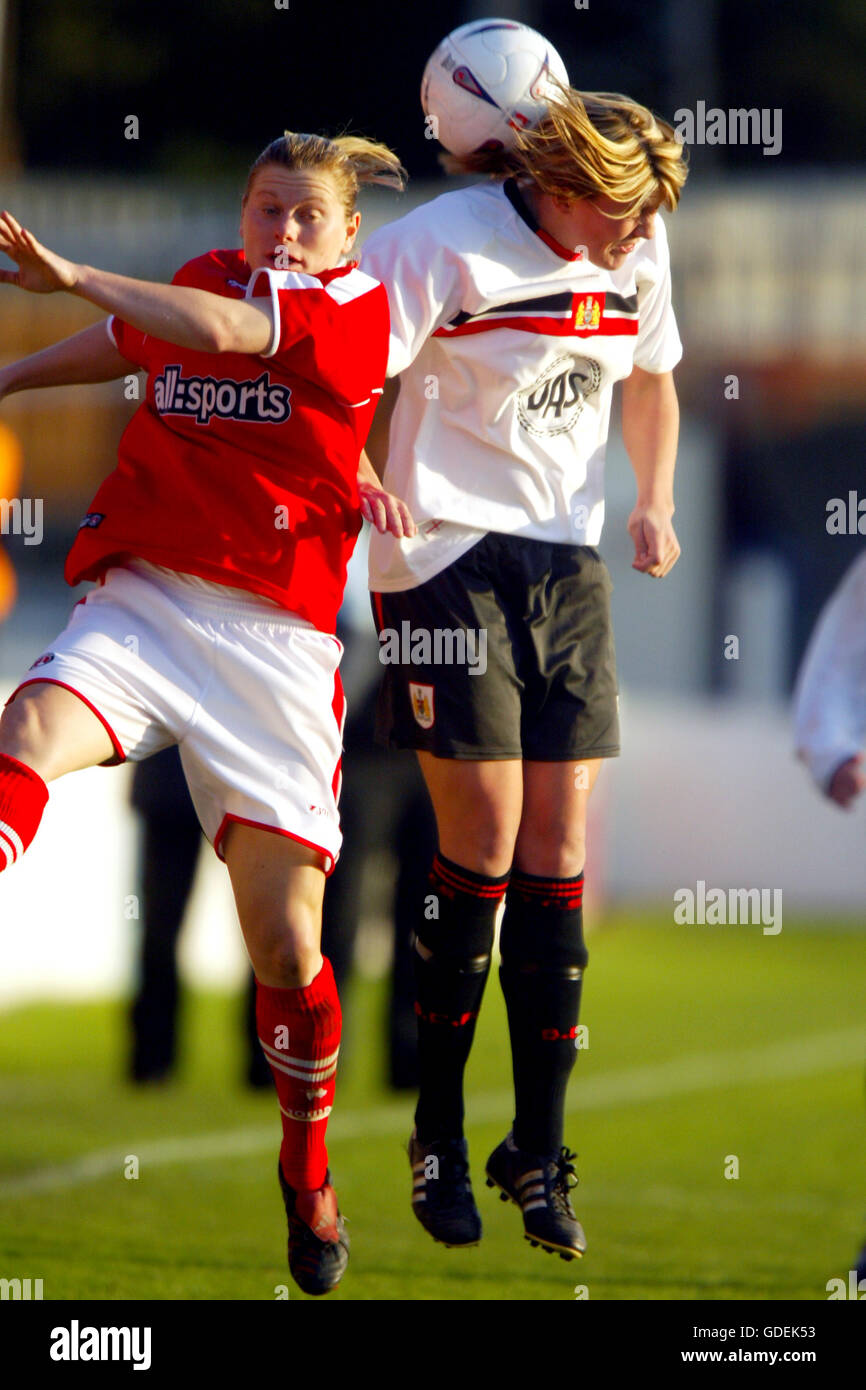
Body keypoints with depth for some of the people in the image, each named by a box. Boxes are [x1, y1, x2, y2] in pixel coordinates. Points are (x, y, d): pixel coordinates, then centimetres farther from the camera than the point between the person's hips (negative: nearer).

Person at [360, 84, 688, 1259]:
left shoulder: (639, 250, 4)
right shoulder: (443, 246, -15)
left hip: (570, 565, 5)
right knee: (485, 841, -10)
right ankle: (438, 1137, 6)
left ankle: (539, 1153, 7)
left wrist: (654, 503, 8)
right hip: (449, 556, -5)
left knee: (560, 850, 0)